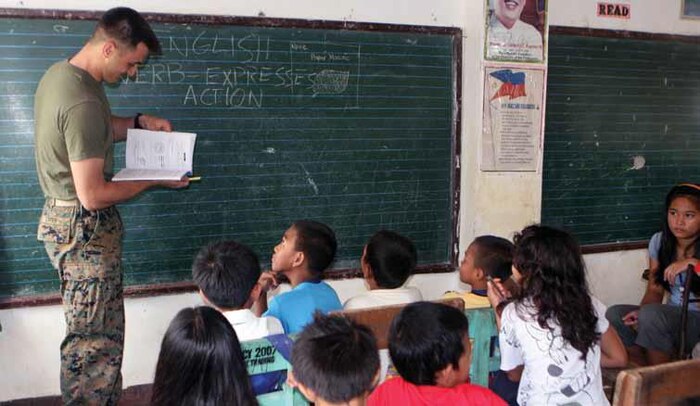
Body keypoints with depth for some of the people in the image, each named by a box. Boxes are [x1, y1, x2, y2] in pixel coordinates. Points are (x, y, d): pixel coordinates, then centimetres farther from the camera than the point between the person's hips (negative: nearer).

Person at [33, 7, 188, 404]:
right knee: (93, 340, 1)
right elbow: (93, 196, -26)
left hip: (63, 217, 10)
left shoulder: (59, 72, 5)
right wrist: (156, 180, -14)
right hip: (85, 227, -10)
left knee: (95, 331, 18)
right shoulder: (82, 102, -26)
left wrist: (138, 123, 8)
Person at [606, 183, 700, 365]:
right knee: (614, 314, -17)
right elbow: (655, 290, 4)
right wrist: (641, 312, -16)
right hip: (672, 315, 6)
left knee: (651, 314, -32)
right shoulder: (659, 241, 3)